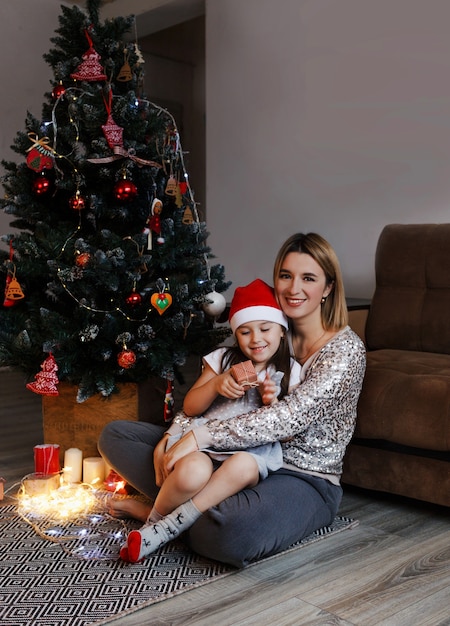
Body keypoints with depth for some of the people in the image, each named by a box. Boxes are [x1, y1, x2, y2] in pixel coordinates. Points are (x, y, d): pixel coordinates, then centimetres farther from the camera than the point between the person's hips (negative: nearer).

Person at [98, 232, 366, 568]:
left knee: (231, 532, -43)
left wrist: (202, 436, -30)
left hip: (305, 480, -6)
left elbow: (292, 416, -25)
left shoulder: (346, 348, -11)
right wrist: (172, 438, -13)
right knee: (115, 434, 1)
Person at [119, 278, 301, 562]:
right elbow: (190, 407, 7)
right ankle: (154, 521, -4)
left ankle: (164, 531, -26)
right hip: (203, 437, 0)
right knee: (192, 473, -38)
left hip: (250, 447, 1)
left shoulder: (290, 372, 10)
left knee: (244, 467, -39)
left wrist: (272, 403, -12)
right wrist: (216, 384, -12)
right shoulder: (223, 359, 11)